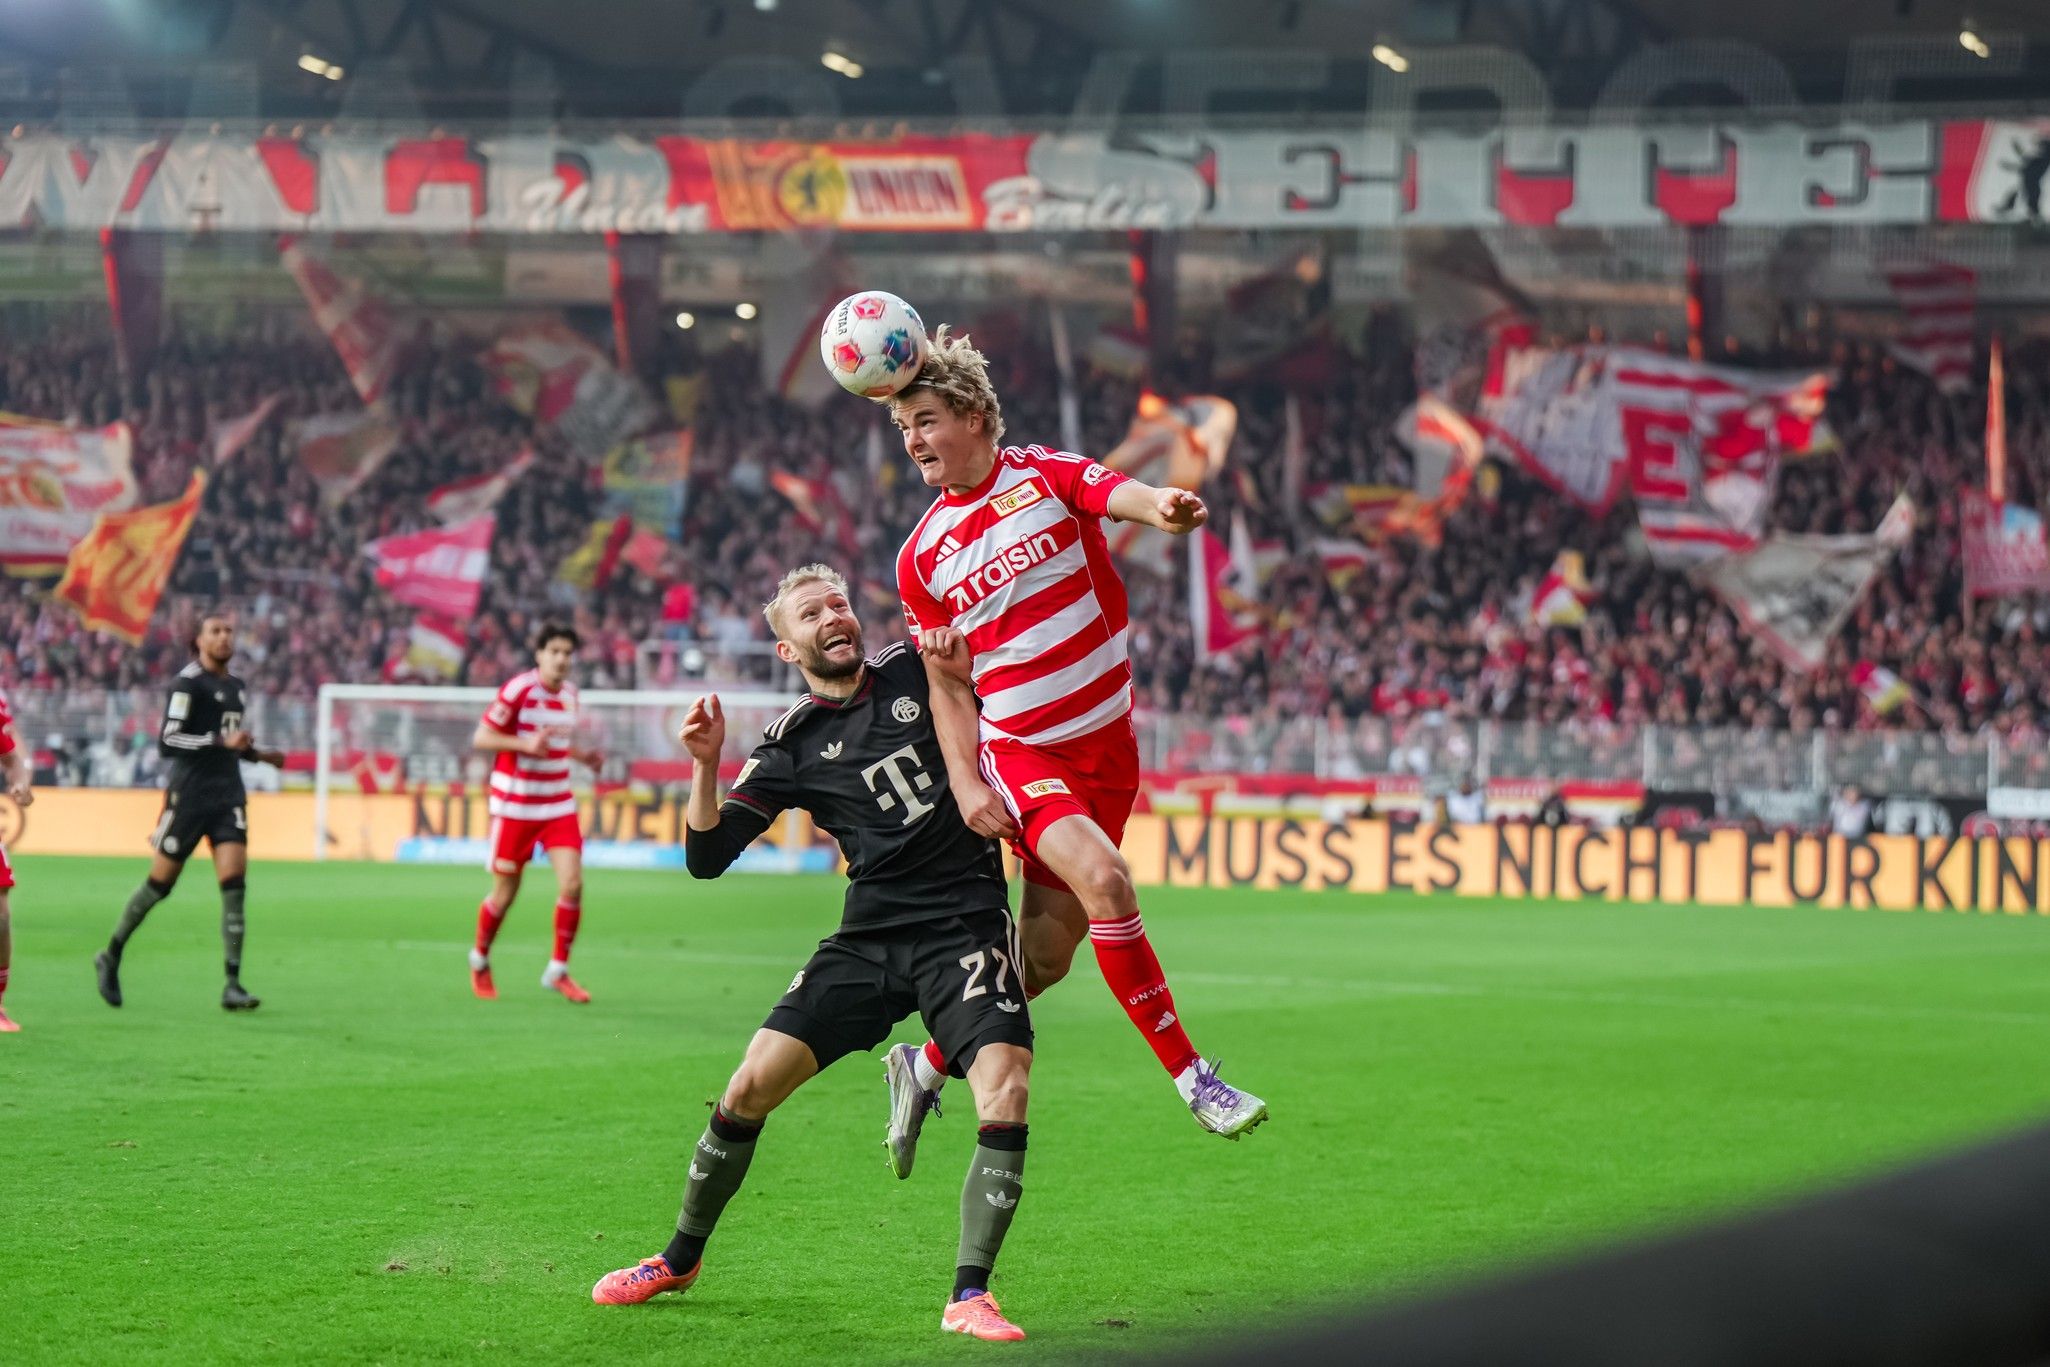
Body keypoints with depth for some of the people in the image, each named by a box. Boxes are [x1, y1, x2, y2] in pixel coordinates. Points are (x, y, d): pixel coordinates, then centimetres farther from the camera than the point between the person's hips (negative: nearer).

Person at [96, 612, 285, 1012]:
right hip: (188, 795, -6)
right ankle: (111, 957, 25)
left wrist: (257, 752, 14)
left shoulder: (237, 688, 16)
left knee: (234, 881, -9)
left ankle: (232, 986, -11)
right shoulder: (188, 682, -9)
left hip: (229, 796, 6)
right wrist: (222, 741, -25)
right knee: (160, 883, 3)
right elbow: (167, 742, -17)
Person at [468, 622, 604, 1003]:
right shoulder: (518, 689, -13)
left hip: (559, 806, 5)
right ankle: (480, 960, 29)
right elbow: (481, 738, -12)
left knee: (572, 885, -10)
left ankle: (558, 970, 4)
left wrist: (582, 755, 3)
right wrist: (526, 744, -26)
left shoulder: (570, 693, 7)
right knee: (505, 893, 3)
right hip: (514, 807, -5)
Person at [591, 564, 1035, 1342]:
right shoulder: (790, 746, 3)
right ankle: (680, 1260, 17)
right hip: (871, 935, 1)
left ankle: (969, 1297, -15)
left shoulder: (916, 670, 3)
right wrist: (705, 766, -17)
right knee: (751, 1086, -6)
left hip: (967, 924, -1)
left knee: (1005, 1095, -23)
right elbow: (707, 857, -2)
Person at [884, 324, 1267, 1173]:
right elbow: (949, 686, 7)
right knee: (1103, 879, -27)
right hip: (1020, 750, -1)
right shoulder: (921, 558, 3)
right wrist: (965, 784, -8)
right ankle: (1191, 1077, -20)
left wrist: (1163, 508, -47)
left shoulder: (1044, 475, -1)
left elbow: (1116, 493, -23)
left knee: (1047, 952, 3)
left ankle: (927, 1068, 25)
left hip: (1106, 745, 1)